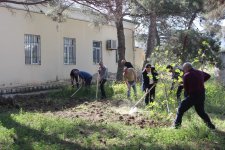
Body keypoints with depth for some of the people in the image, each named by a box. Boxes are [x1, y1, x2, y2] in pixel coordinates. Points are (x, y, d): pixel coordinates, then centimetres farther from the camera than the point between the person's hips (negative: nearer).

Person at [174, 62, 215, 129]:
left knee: (181, 109, 5)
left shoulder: (186, 75, -10)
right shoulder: (200, 73, 9)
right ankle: (210, 125, 18)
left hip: (193, 96, -6)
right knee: (201, 111, 21)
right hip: (202, 95, 6)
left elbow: (186, 88, -4)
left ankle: (177, 124, 1)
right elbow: (208, 76, 29)